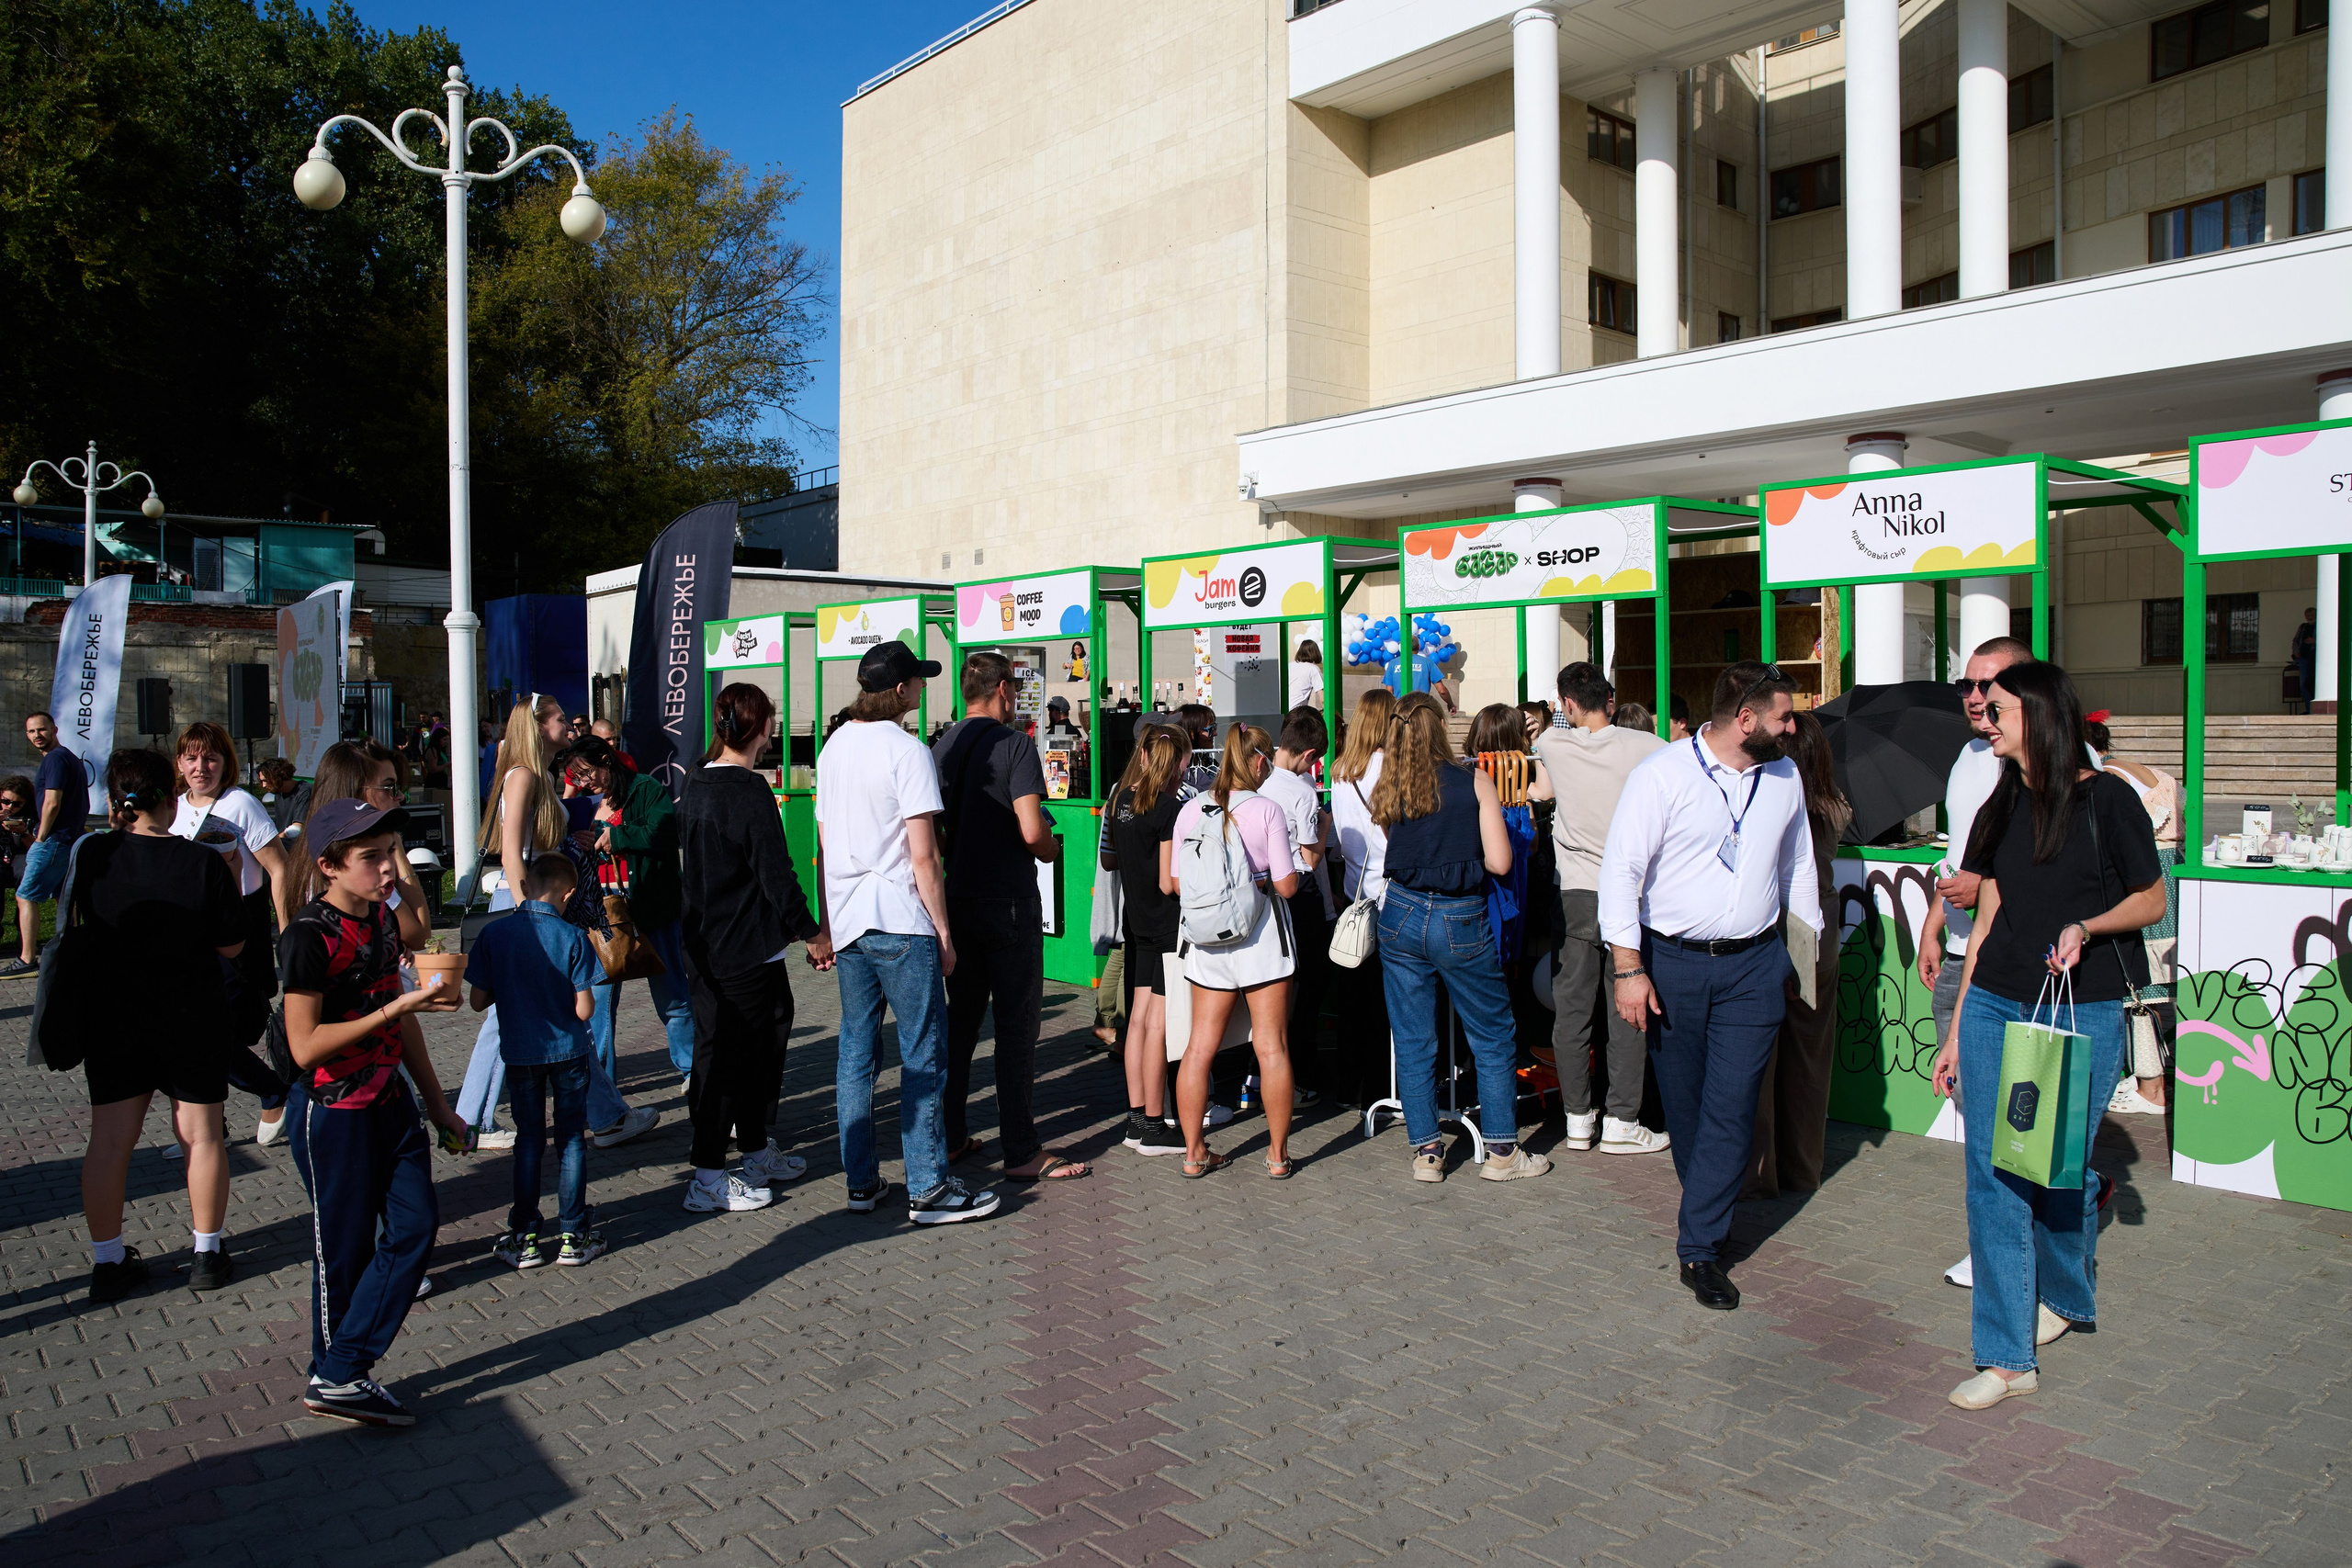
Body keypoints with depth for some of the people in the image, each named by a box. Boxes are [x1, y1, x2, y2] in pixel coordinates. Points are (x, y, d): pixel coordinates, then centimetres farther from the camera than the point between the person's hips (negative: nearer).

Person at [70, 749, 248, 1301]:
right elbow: (231, 945, -7)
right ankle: (208, 1255, 16)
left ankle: (107, 1261, 19)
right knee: (201, 1135, 8)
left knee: (110, 1138, 11)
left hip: (111, 1017, 2)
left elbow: (69, 930, 6)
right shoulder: (203, 863, -15)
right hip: (193, 1018, -2)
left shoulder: (89, 856, -9)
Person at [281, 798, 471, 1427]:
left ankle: (341, 1374, 10)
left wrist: (438, 1105, 18)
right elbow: (306, 1046, -22)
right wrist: (396, 1007, -27)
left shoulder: (381, 919, 6)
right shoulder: (309, 936, -18)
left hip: (391, 1101, 7)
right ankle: (336, 1378, 20)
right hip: (332, 1111, -7)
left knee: (415, 1229, 2)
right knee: (344, 1249, 4)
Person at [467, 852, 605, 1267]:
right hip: (567, 1052, -2)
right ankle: (573, 1236, 15)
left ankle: (524, 1238, 18)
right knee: (571, 1139, 10)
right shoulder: (573, 938, -15)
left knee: (528, 1140, 14)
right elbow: (583, 1010, -16)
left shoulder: (493, 934, -10)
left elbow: (478, 1001, -5)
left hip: (519, 1054, 2)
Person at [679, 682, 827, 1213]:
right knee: (731, 1054, 0)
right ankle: (709, 1179, 6)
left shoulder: (697, 784, 8)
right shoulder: (749, 791, -18)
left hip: (704, 944, 9)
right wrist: (813, 934, -9)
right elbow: (776, 874, -19)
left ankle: (758, 1153, 31)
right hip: (745, 949, -9)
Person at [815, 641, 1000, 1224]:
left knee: (856, 1051, 13)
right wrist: (944, 934, -7)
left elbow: (824, 845, 15)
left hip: (847, 924, 8)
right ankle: (928, 1189, 4)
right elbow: (923, 858, -14)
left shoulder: (834, 746, 11)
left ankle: (861, 1181, 19)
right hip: (900, 925, -8)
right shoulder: (906, 751, -12)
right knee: (923, 1055, 0)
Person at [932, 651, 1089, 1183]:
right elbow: (1031, 831, -22)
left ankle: (950, 1138, 23)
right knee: (1016, 1026, -1)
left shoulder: (941, 746, 7)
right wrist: (1052, 849, -2)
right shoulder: (1013, 744, -13)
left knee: (960, 1020, 15)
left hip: (958, 901, 7)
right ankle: (1022, 1153, 5)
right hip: (1009, 904, -7)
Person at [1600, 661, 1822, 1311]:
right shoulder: (1661, 774, -10)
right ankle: (1708, 1204, 33)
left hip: (1753, 965, 3)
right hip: (1672, 962, -2)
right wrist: (1628, 967, -14)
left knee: (1732, 1105, -4)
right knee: (1683, 1102, 10)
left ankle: (1701, 1246, 4)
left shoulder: (1784, 776, 7)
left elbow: (1798, 867, 19)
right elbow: (1621, 869, -11)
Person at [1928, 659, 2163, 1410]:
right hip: (1994, 1007, 5)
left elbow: (2151, 900, 2)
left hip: (2084, 1011, -4)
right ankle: (2006, 1355, 8)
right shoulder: (2001, 810, 10)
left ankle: (2066, 1296, 39)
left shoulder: (2106, 799, -5)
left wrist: (2086, 928, -19)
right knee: (1992, 1173, 0)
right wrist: (1957, 1028, 11)